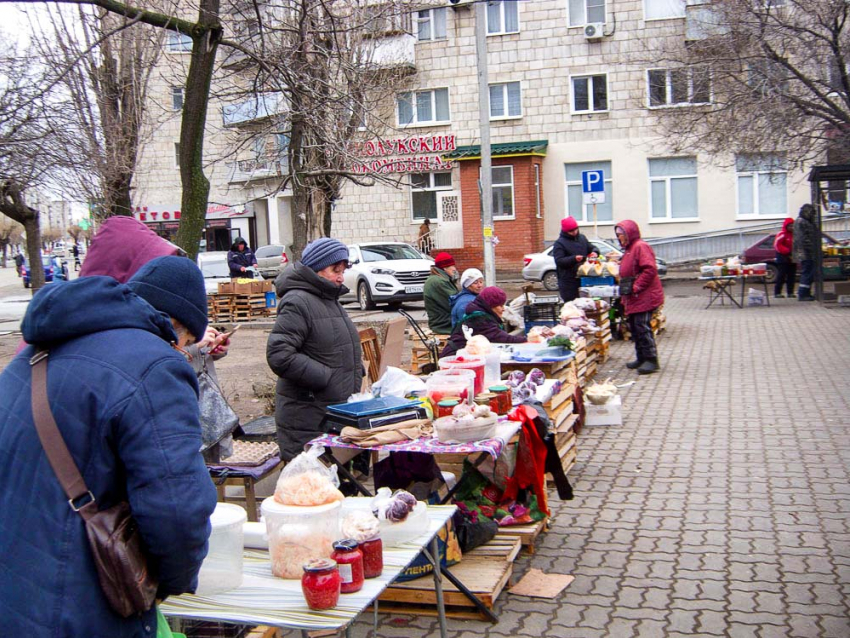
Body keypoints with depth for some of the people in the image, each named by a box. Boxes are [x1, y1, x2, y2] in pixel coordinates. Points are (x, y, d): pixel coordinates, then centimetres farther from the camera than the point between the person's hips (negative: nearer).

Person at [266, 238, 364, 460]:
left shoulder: (330, 299, 18)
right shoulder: (298, 302, -13)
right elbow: (279, 356, -22)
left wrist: (356, 372, 13)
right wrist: (325, 377, -18)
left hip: (338, 413, 9)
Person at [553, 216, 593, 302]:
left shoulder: (582, 238, 16)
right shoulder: (559, 243, -5)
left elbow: (591, 248, 26)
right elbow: (559, 261, -15)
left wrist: (594, 253, 1)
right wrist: (574, 259, -28)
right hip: (568, 281, -6)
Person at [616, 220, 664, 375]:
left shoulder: (641, 246, -12)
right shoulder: (628, 249, 21)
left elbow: (650, 269, -22)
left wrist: (636, 287, -20)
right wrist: (624, 293, 19)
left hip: (644, 297, -10)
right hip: (633, 298, 10)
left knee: (642, 327, -11)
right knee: (634, 327, 12)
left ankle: (651, 360, -7)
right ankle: (641, 358, 20)